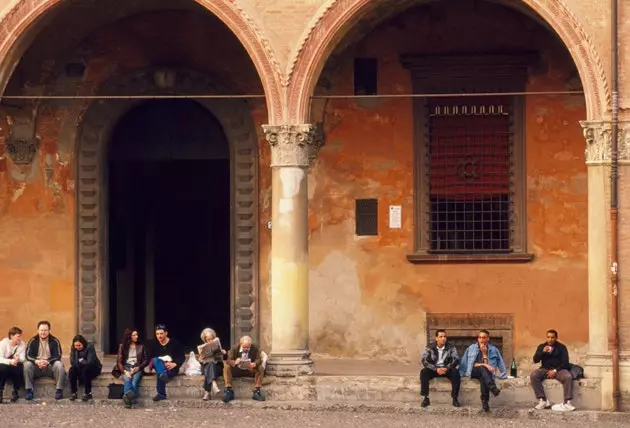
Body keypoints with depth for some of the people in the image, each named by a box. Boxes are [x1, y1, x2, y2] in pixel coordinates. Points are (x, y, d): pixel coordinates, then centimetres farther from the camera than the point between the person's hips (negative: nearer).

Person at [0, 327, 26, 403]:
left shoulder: (22, 344, -3)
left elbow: (22, 358, -11)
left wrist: (18, 359, -36)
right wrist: (10, 361, -38)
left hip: (16, 366, 2)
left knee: (20, 367, -32)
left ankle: (15, 392, -14)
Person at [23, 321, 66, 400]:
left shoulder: (54, 341, -1)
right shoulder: (33, 341, 1)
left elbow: (58, 356, -9)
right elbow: (28, 355, -6)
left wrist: (47, 362, -28)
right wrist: (36, 361, -28)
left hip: (50, 366, -1)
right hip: (36, 367, 1)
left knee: (59, 365, -31)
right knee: (27, 364, -28)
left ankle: (59, 390, -26)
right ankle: (29, 390, -25)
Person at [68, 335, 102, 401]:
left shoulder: (90, 347, -18)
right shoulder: (73, 349, -4)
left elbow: (90, 362, -26)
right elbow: (72, 362, -12)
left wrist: (80, 361, -15)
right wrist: (81, 362, -25)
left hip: (93, 369, -4)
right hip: (80, 368, 4)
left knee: (85, 369, -35)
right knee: (72, 370, -25)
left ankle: (88, 393, -28)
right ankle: (74, 393, -19)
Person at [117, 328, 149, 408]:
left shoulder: (141, 346, 16)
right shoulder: (122, 346, 14)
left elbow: (146, 360, 12)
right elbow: (119, 361, 7)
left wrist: (138, 367, -7)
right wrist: (125, 371, -10)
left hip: (137, 368, 0)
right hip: (126, 368, 0)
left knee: (134, 381, -33)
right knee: (127, 379, -35)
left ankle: (128, 399, -59)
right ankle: (129, 396, -65)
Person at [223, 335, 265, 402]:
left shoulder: (255, 349, -9)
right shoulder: (234, 348, -12)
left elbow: (258, 360, -14)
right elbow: (229, 360, -18)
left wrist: (255, 364, -40)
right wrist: (235, 362, -42)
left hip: (250, 370, 0)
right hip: (237, 370, 0)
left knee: (260, 368, -26)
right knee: (226, 367, -27)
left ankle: (257, 391, -21)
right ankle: (228, 391, -26)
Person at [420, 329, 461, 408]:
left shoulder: (451, 348, 0)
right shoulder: (429, 348, -2)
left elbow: (455, 360, -11)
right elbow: (425, 361, -13)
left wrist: (447, 368, -29)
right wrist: (436, 369, -27)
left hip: (447, 369, 0)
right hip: (434, 369, 0)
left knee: (456, 373, -31)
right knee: (423, 372, -30)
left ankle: (455, 398, -23)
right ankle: (426, 398, -25)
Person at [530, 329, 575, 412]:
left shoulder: (561, 347, 4)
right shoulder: (541, 347, 10)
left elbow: (565, 362, -3)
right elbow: (535, 360, 2)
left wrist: (555, 371, -16)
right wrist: (543, 352, -14)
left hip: (558, 370, -2)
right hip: (545, 370, 2)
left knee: (568, 377, -33)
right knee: (533, 375, -29)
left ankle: (567, 402, -36)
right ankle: (543, 400, -30)